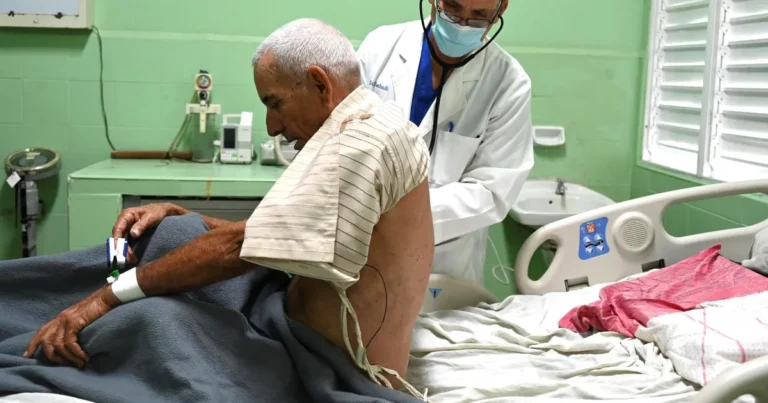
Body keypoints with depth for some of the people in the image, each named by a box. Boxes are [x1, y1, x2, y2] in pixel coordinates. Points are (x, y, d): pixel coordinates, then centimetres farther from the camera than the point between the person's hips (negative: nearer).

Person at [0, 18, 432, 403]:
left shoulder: (366, 135, -22)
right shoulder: (374, 128, 12)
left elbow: (244, 247, -26)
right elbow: (272, 236, 13)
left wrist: (109, 295, -21)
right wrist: (178, 215, 1)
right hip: (309, 338, 10)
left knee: (149, 321, -24)